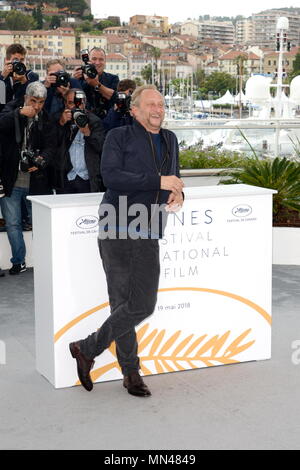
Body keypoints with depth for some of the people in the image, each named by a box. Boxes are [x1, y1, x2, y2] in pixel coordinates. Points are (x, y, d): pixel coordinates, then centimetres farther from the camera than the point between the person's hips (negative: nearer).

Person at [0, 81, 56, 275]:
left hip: (36, 182, 0)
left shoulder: (46, 120, 3)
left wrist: (40, 161, -23)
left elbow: (51, 146, -5)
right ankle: (19, 261, 17)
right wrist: (20, 114, -25)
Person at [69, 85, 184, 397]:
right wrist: (158, 182, -17)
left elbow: (173, 180, 32)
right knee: (122, 302, -4)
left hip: (148, 237, 6)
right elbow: (111, 175, -14)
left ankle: (87, 349, 16)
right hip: (116, 231, -6)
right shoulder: (119, 137, 2)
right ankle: (131, 371, 12)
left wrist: (177, 195, 7)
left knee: (143, 305, 0)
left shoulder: (169, 140, 20)